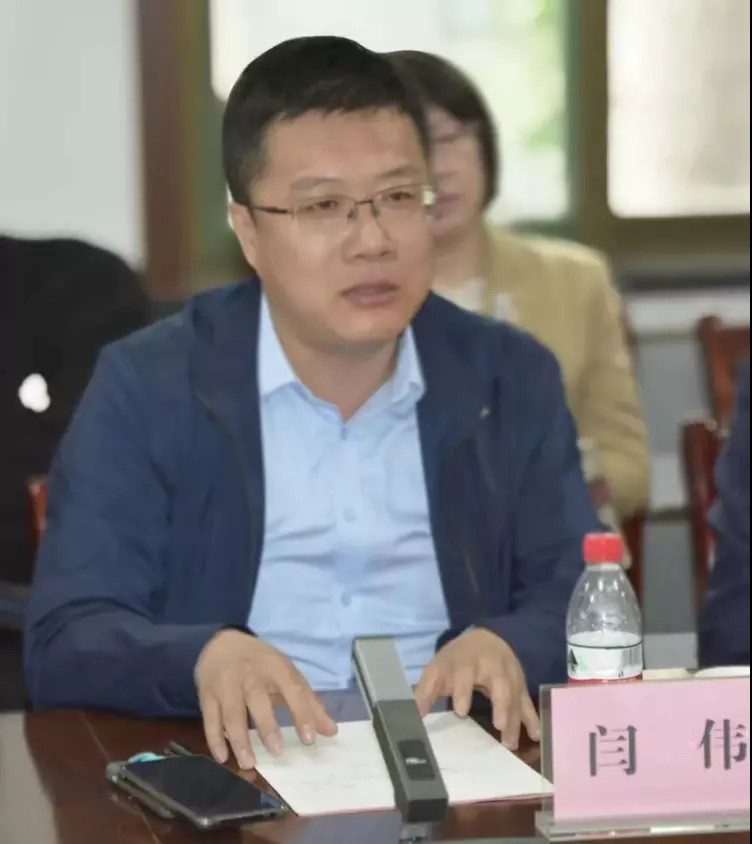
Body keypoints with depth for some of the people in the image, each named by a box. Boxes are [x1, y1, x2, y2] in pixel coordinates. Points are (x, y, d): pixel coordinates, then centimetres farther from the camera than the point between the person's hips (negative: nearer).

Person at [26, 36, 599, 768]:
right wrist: (206, 657, -28)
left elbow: (581, 604, 5)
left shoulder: (513, 380, 7)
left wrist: (508, 646, -18)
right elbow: (64, 643, -7)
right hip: (240, 778, -4)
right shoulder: (146, 388, -1)